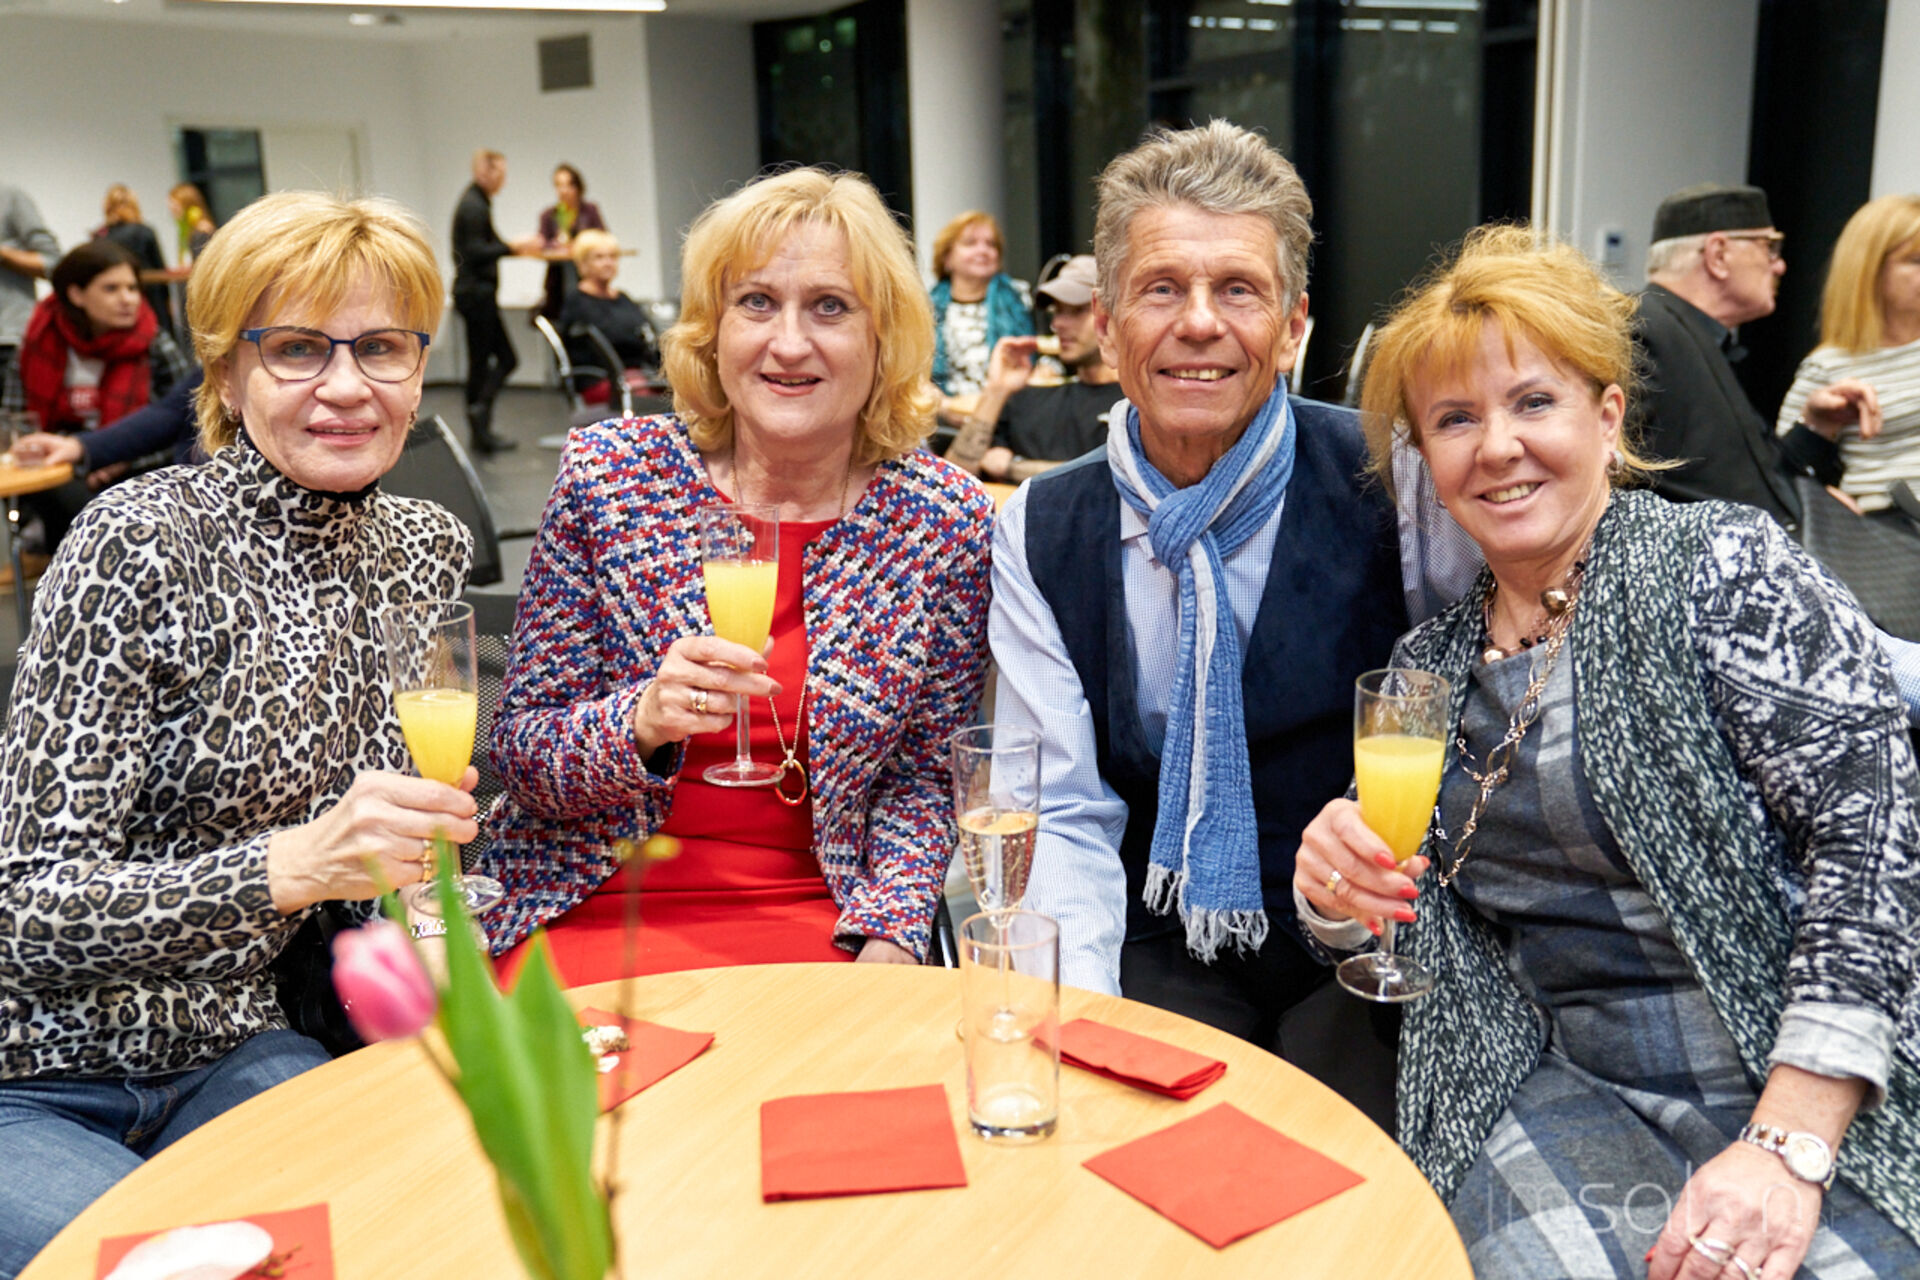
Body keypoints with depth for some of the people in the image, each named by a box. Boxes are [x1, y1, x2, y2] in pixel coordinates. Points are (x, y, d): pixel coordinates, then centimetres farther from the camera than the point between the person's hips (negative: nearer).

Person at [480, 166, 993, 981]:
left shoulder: (947, 520, -3)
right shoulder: (609, 473, -6)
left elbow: (923, 775, 5)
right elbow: (519, 748, -2)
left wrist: (887, 940, -11)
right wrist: (644, 722, -23)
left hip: (819, 922, 1)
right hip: (597, 907, 0)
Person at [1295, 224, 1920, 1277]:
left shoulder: (1721, 566, -3)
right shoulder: (1429, 664, 10)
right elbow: (1396, 942, 16)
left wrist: (1788, 1147, -17)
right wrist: (1339, 899, -8)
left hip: (1806, 1089, -2)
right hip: (1562, 1094, 3)